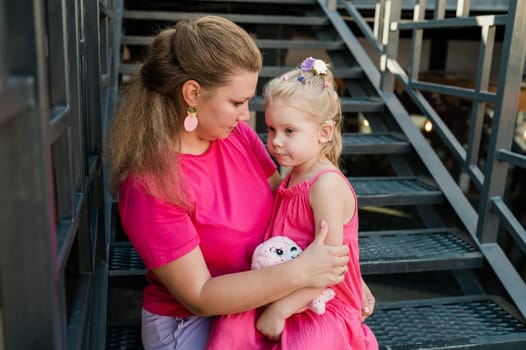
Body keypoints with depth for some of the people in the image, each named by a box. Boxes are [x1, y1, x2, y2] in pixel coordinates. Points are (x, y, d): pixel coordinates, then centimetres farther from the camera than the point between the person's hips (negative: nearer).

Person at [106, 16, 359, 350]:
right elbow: (198, 297, -23)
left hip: (254, 303, 6)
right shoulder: (150, 186, -25)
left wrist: (343, 272, -9)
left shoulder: (237, 134, -9)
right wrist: (299, 272, -29)